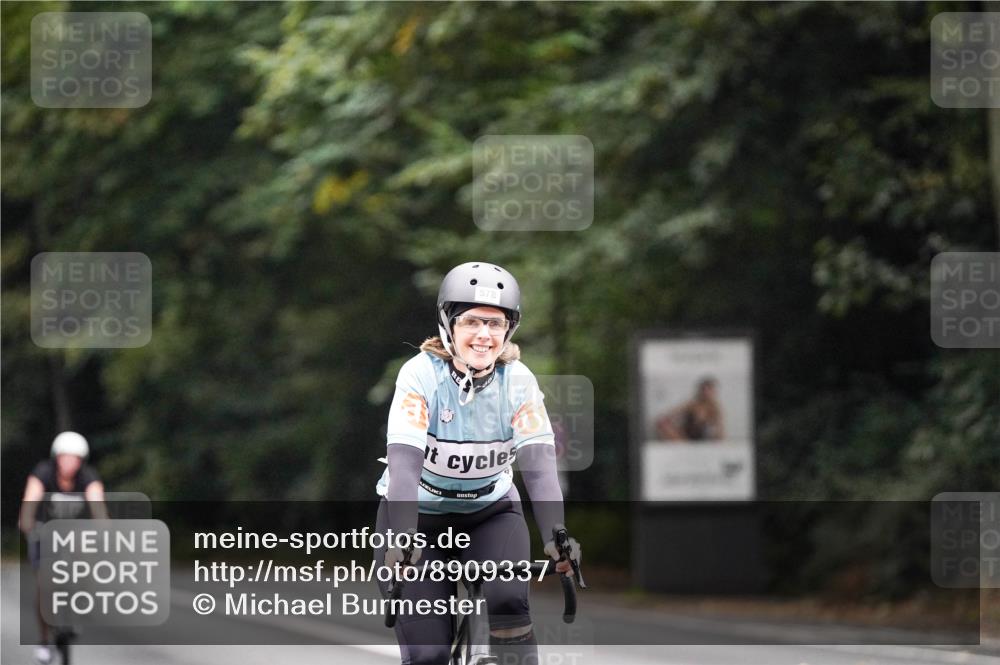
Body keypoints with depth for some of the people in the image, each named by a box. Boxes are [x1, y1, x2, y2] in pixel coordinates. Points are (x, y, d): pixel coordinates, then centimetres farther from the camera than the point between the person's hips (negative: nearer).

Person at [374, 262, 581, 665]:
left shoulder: (518, 381, -15)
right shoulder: (421, 375, -22)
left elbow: (538, 463, -26)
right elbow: (404, 461, -33)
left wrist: (555, 537, -43)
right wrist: (402, 538, -48)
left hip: (490, 511, 2)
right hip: (420, 513, -2)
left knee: (507, 601, -28)